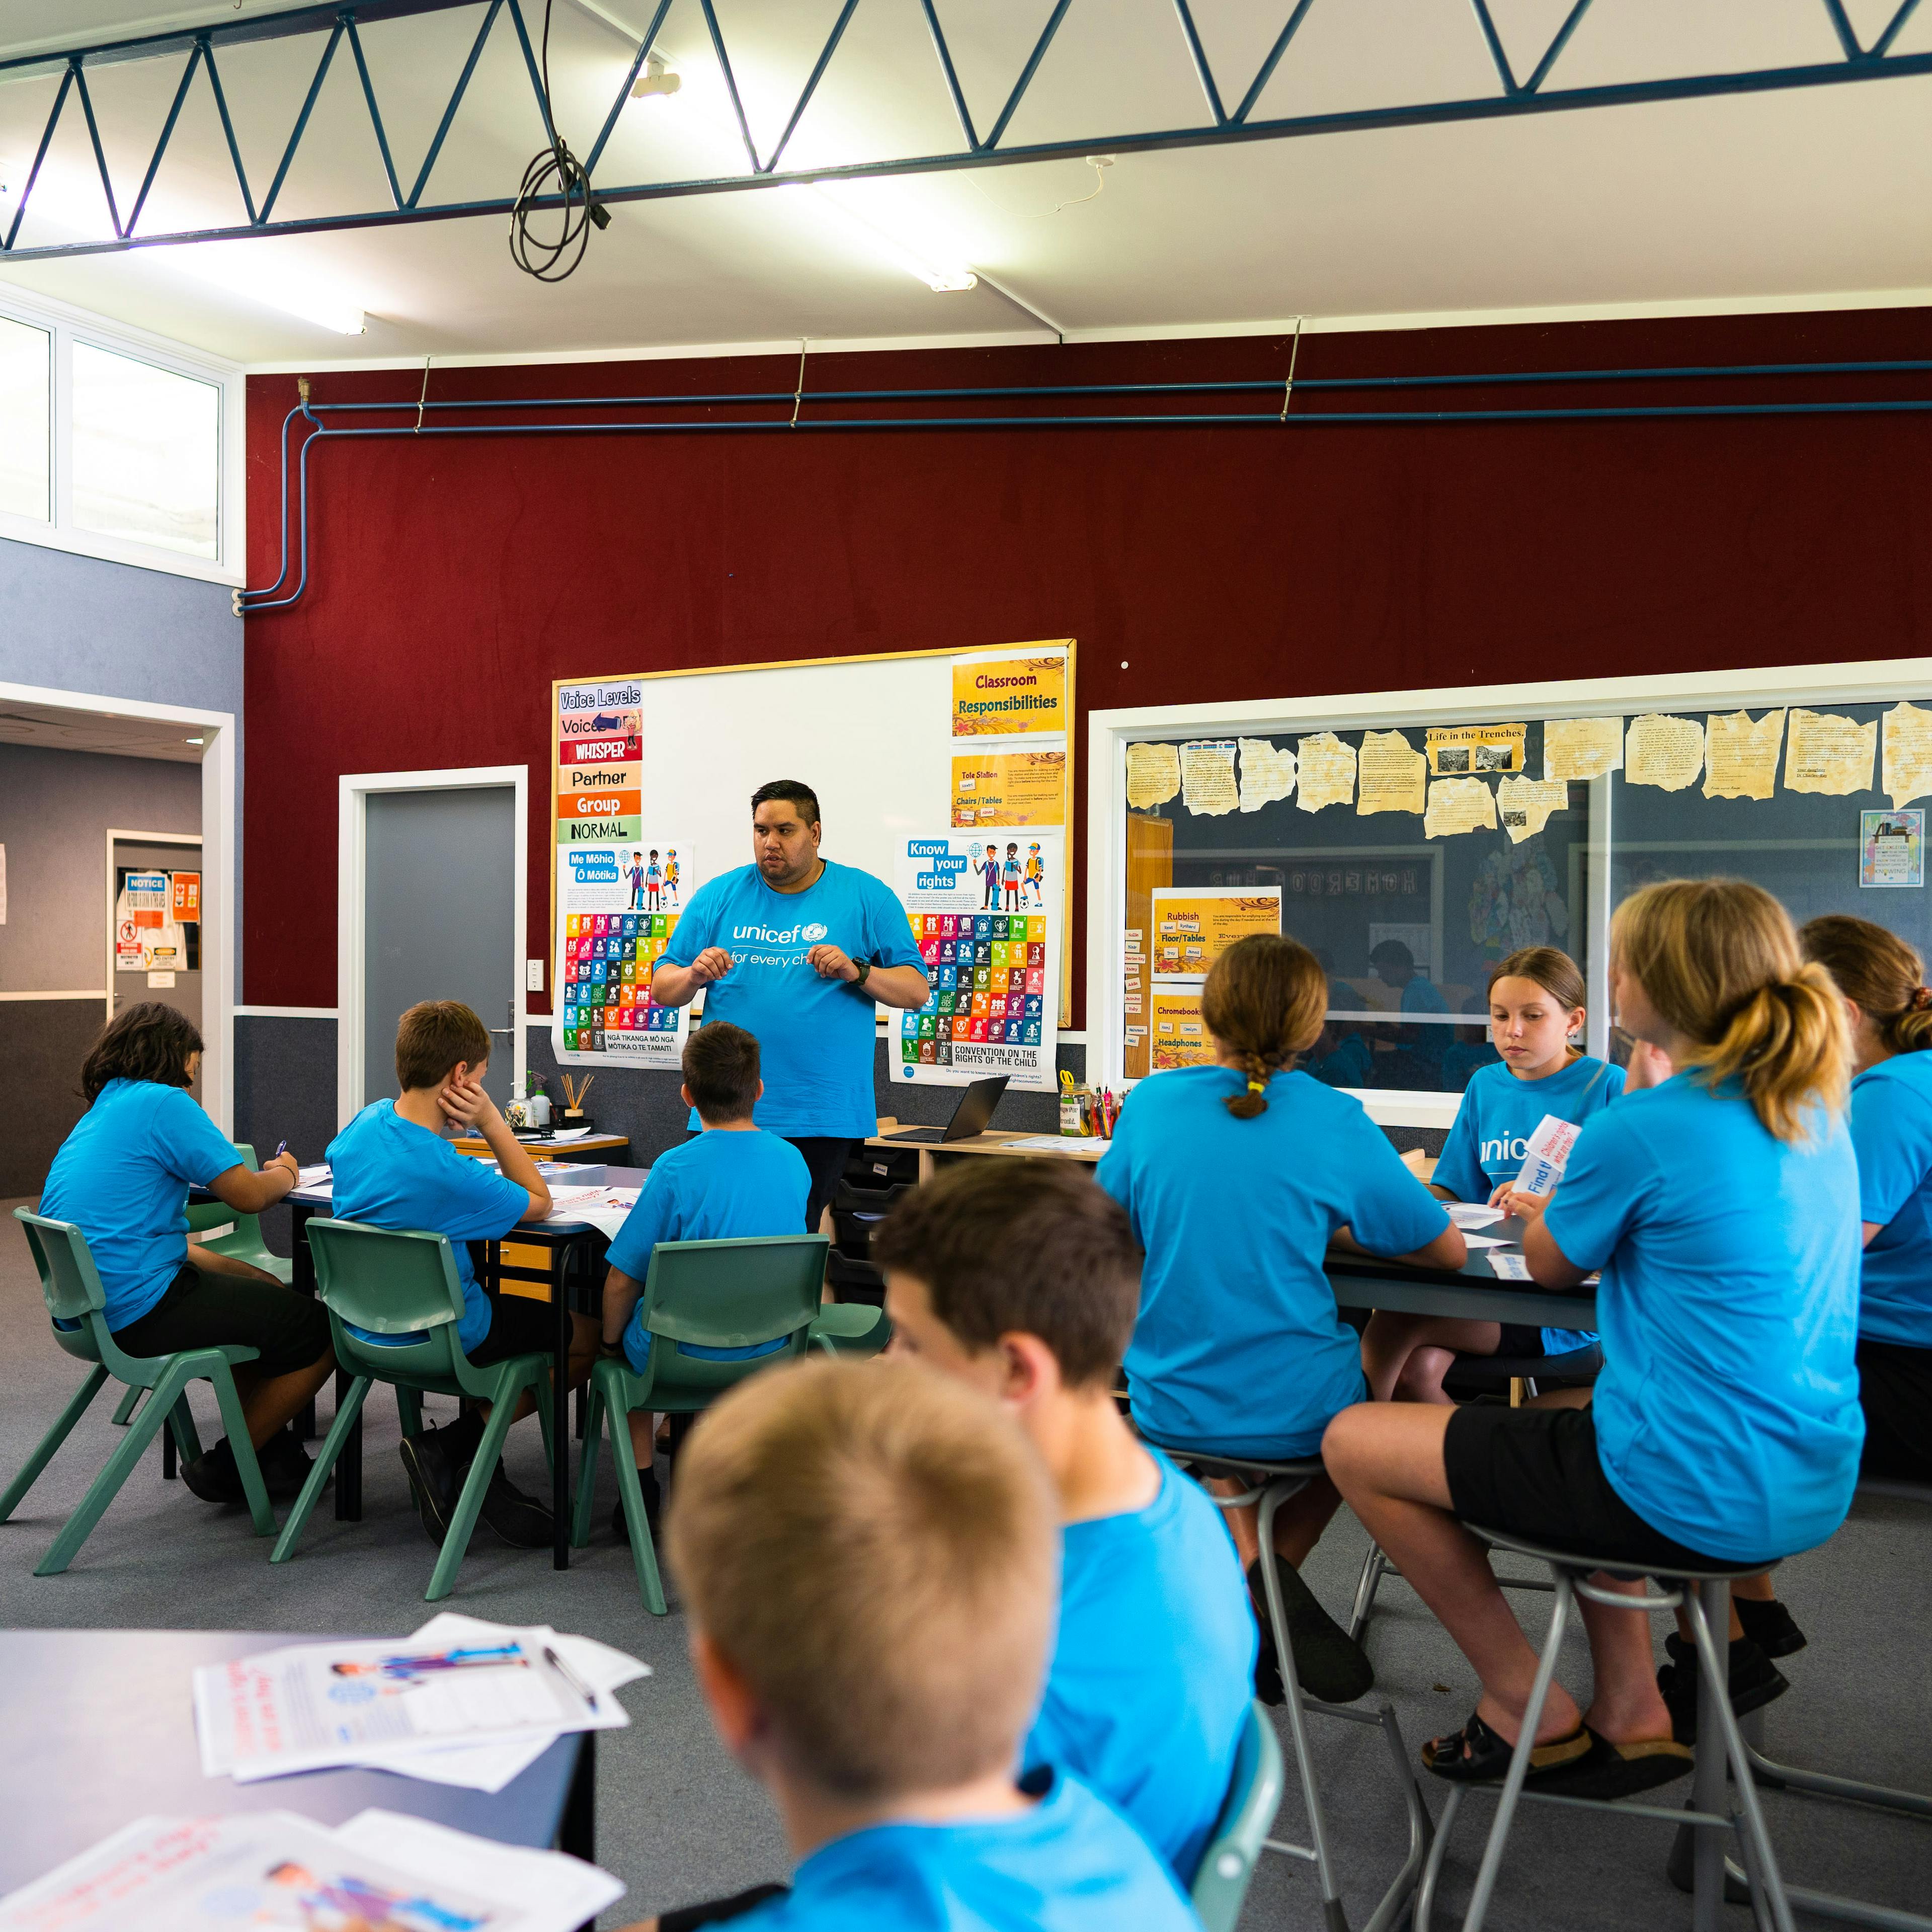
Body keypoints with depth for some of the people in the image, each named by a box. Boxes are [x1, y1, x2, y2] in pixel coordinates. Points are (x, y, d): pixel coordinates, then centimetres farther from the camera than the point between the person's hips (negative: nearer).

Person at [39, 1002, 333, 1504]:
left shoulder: (98, 1114, 18)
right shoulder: (161, 1103, -11)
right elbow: (248, 1195, -15)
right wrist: (284, 1175, 9)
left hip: (86, 1305, 11)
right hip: (139, 1311, -11)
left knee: (267, 1291, 25)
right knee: (318, 1331, -5)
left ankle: (274, 1452, 25)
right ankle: (225, 1470, 9)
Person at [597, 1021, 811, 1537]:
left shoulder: (676, 1170, -20)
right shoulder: (792, 1160, -5)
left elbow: (623, 1281, -14)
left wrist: (611, 1340, 4)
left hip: (682, 1359, -4)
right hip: (770, 1352, 5)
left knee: (623, 1335, 29)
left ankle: (643, 1489, 26)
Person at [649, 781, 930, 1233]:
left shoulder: (867, 898, 3)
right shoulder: (718, 896, 8)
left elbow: (916, 990, 1)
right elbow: (662, 989, 10)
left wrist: (858, 972, -16)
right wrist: (693, 976, -13)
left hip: (824, 1118, -1)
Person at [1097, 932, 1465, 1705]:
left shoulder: (1150, 1104, -5)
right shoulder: (1334, 1119, -10)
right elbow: (1448, 1250, 0)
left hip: (1170, 1407, 3)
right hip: (1297, 1410, -2)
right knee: (1377, 1363, 30)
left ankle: (1245, 1566, 14)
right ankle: (1269, 1570, 11)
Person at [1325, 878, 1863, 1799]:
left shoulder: (1642, 1129, -20)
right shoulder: (1817, 1116, 5)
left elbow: (1550, 1266, -2)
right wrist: (1572, 1199, 15)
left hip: (1700, 1497, -9)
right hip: (1812, 1486, 9)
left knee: (1355, 1442, 3)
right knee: (1578, 1424, 38)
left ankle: (1531, 1714, 16)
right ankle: (1631, 1713, 30)